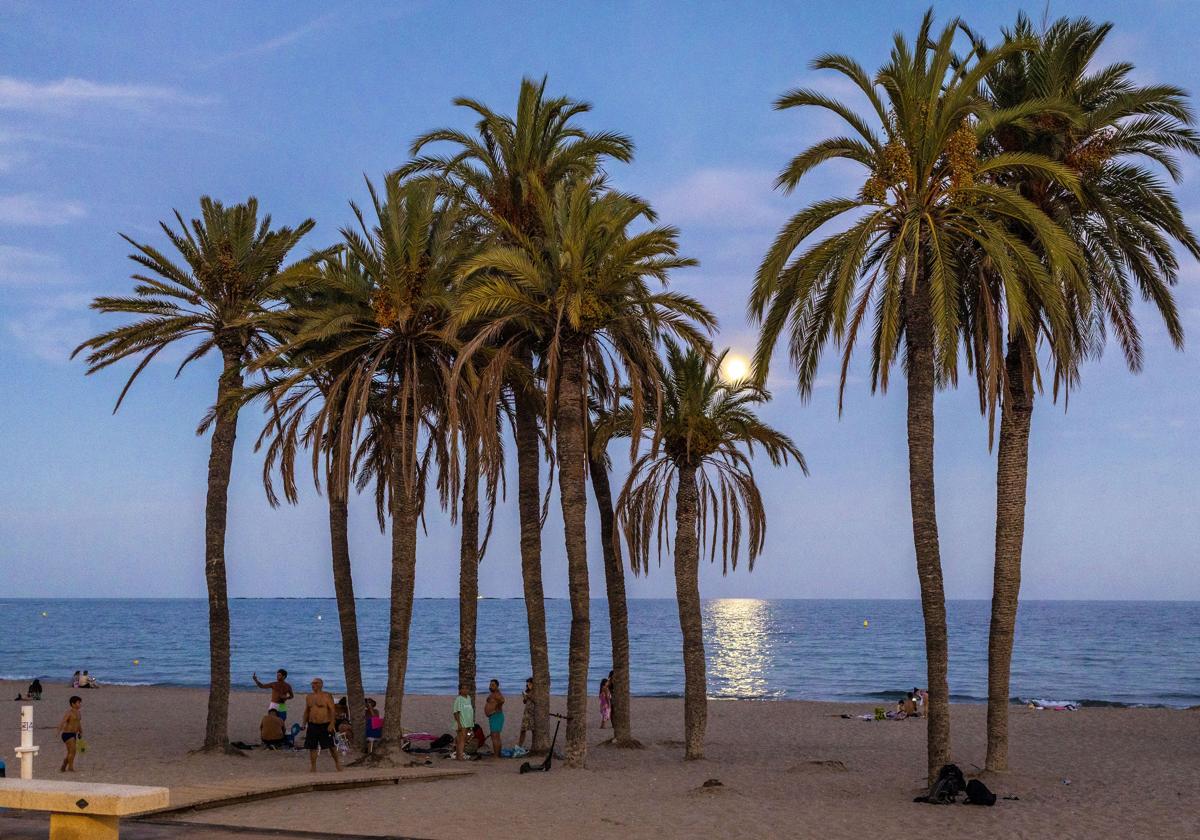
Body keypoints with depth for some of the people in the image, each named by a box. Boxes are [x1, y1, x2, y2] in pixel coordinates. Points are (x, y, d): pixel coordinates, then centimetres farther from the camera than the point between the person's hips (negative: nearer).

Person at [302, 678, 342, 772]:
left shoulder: (327, 696, -6)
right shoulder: (309, 697, 11)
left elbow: (332, 710, -10)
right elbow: (306, 711, 17)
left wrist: (331, 724, -19)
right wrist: (304, 725, 11)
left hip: (325, 725, -5)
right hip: (312, 725, 5)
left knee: (331, 746, 1)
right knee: (312, 747, 3)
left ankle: (337, 762, 18)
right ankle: (313, 768, 12)